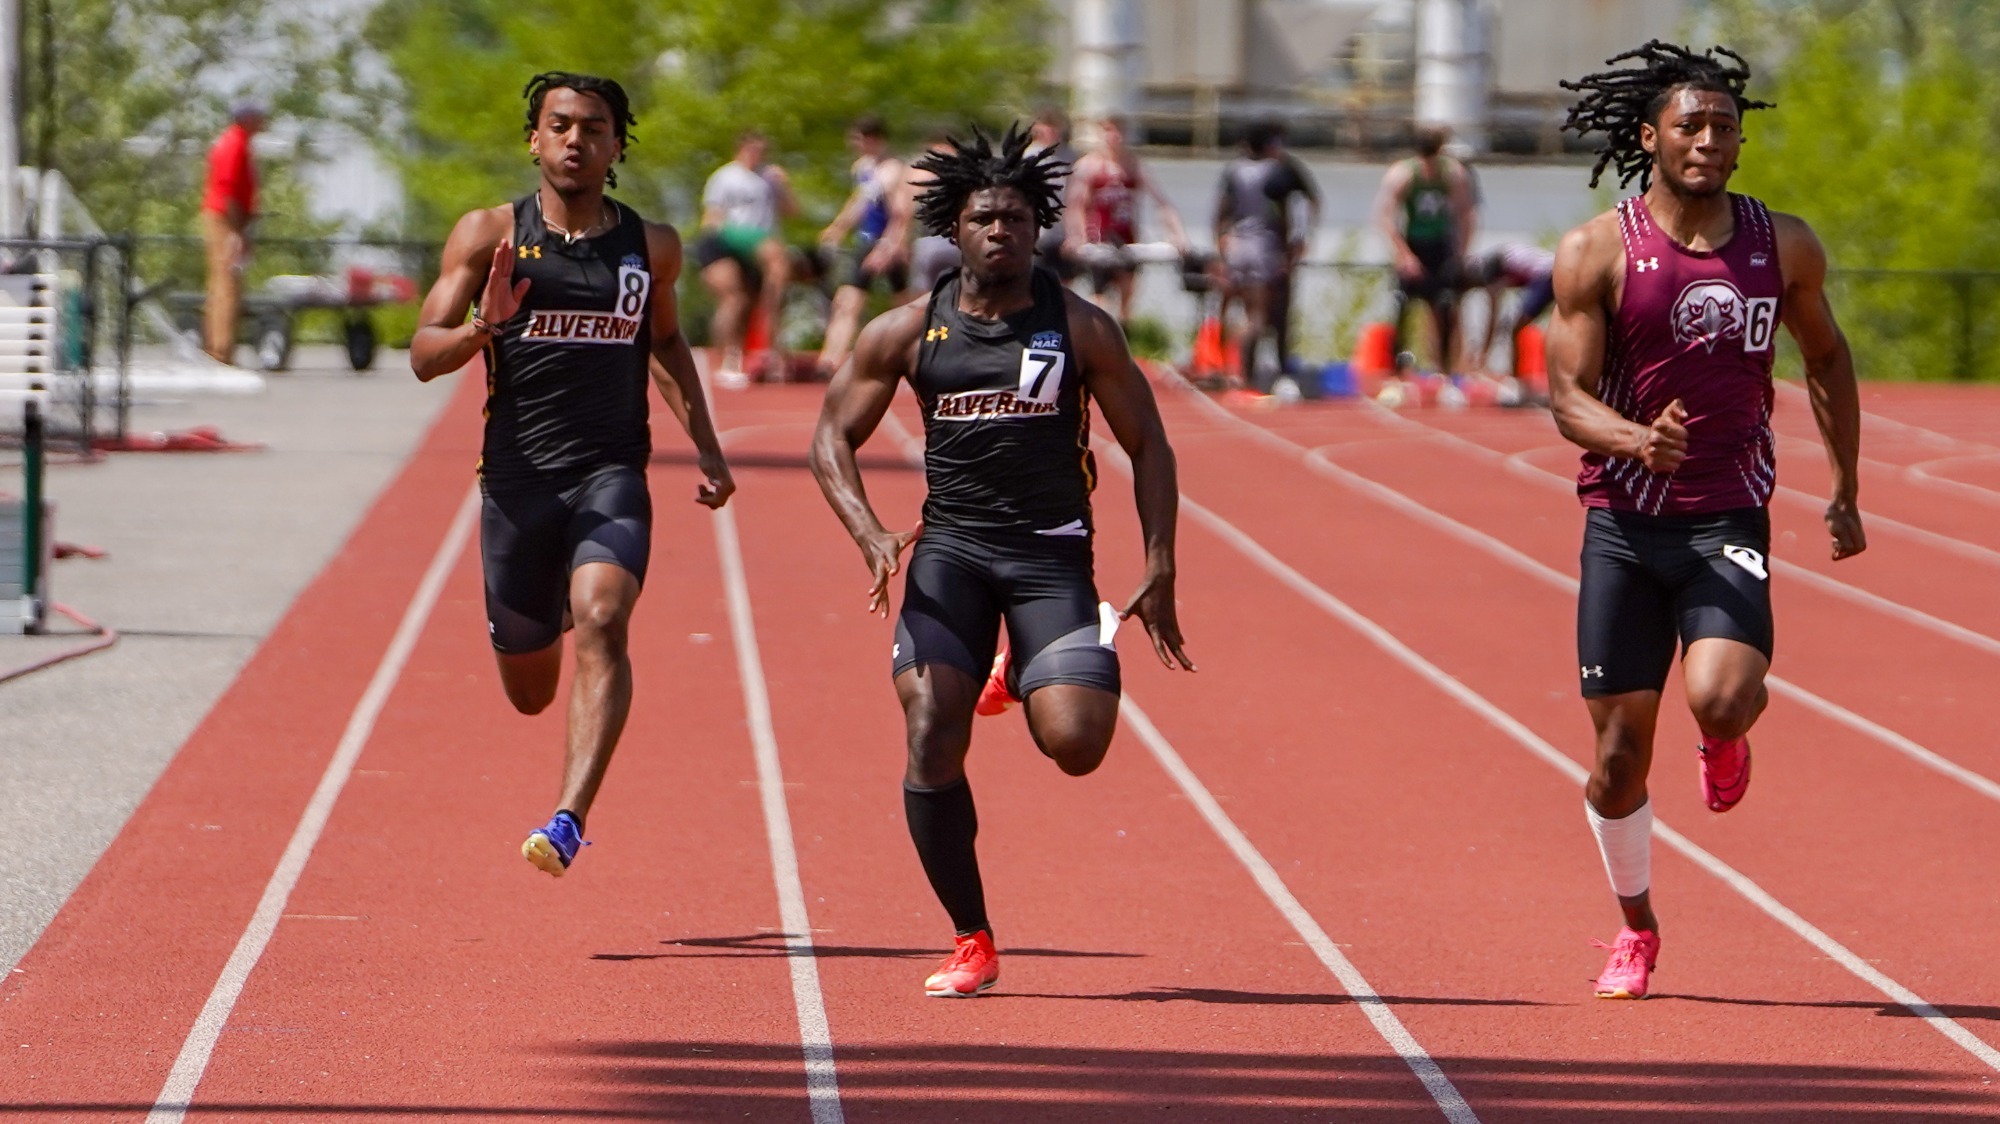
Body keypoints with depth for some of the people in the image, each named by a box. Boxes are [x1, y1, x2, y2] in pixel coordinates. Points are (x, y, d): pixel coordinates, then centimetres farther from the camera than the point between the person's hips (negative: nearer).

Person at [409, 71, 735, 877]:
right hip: (518, 477, 0)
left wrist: (705, 447, 18)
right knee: (529, 690, 11)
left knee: (601, 619, -28)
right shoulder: (488, 236, 1)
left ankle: (569, 820, -36)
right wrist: (481, 329, -25)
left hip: (612, 474, 0)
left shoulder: (652, 247, 8)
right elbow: (424, 356, -4)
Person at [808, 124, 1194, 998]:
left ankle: (1023, 675, 22)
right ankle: (971, 942, 1)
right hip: (950, 545, 1)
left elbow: (1148, 446, 6)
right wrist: (871, 536, -11)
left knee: (1076, 745, -17)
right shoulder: (907, 333, 2)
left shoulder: (1081, 328, 1)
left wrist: (1159, 572, -2)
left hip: (1052, 550, 0)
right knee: (931, 744, -15)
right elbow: (832, 439, 7)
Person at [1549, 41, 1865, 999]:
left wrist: (1845, 491, 18)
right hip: (1623, 523, 0)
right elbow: (1567, 396, -7)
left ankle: (1726, 738, 15)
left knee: (1719, 698, -25)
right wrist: (1636, 440, -27)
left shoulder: (1783, 247, 3)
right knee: (1621, 751, 2)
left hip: (1730, 521, 0)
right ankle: (1636, 929, 26)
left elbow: (1827, 357, 19)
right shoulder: (1597, 254, -4)